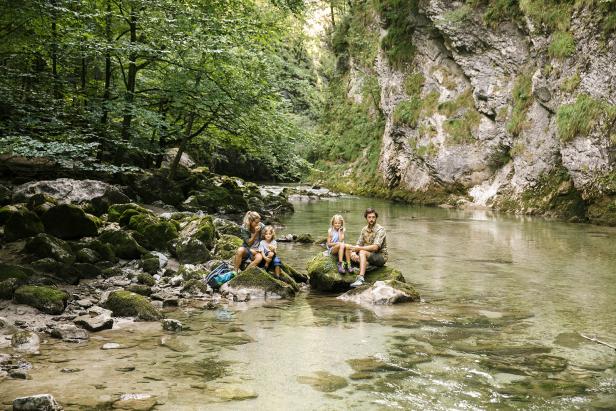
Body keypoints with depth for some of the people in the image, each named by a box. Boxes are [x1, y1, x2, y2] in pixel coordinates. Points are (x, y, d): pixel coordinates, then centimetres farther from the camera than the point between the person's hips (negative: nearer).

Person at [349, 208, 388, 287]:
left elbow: (375, 247, -25)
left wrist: (359, 248, -26)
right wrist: (354, 252, -17)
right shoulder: (364, 229, 8)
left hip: (381, 256, -7)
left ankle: (360, 278, -42)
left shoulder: (380, 230, -14)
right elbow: (359, 244, 6)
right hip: (369, 256, 7)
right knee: (352, 254, -14)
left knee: (362, 252, -32)